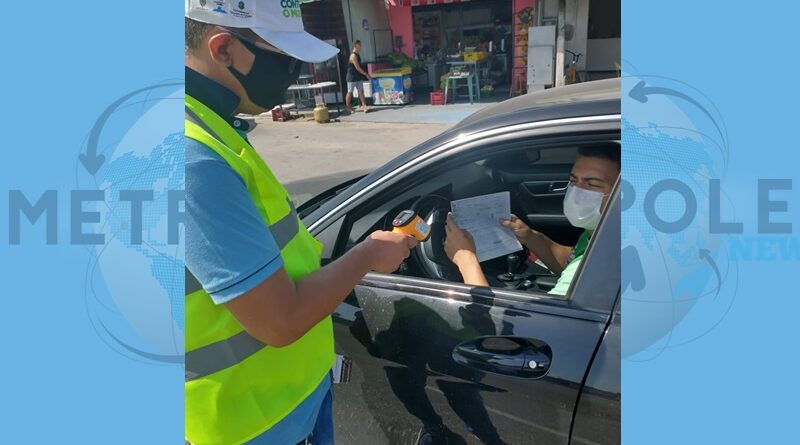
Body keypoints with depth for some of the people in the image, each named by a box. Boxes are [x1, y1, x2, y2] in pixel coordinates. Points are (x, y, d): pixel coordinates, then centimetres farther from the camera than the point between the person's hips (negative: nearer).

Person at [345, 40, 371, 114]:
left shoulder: (358, 55, 9)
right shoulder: (353, 55, -20)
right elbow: (357, 68, -23)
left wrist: (365, 75, 16)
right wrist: (366, 74, -20)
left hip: (358, 77, 8)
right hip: (352, 77, -8)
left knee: (361, 91, 1)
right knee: (350, 92, 4)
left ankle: (364, 106, -2)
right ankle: (348, 107, 15)